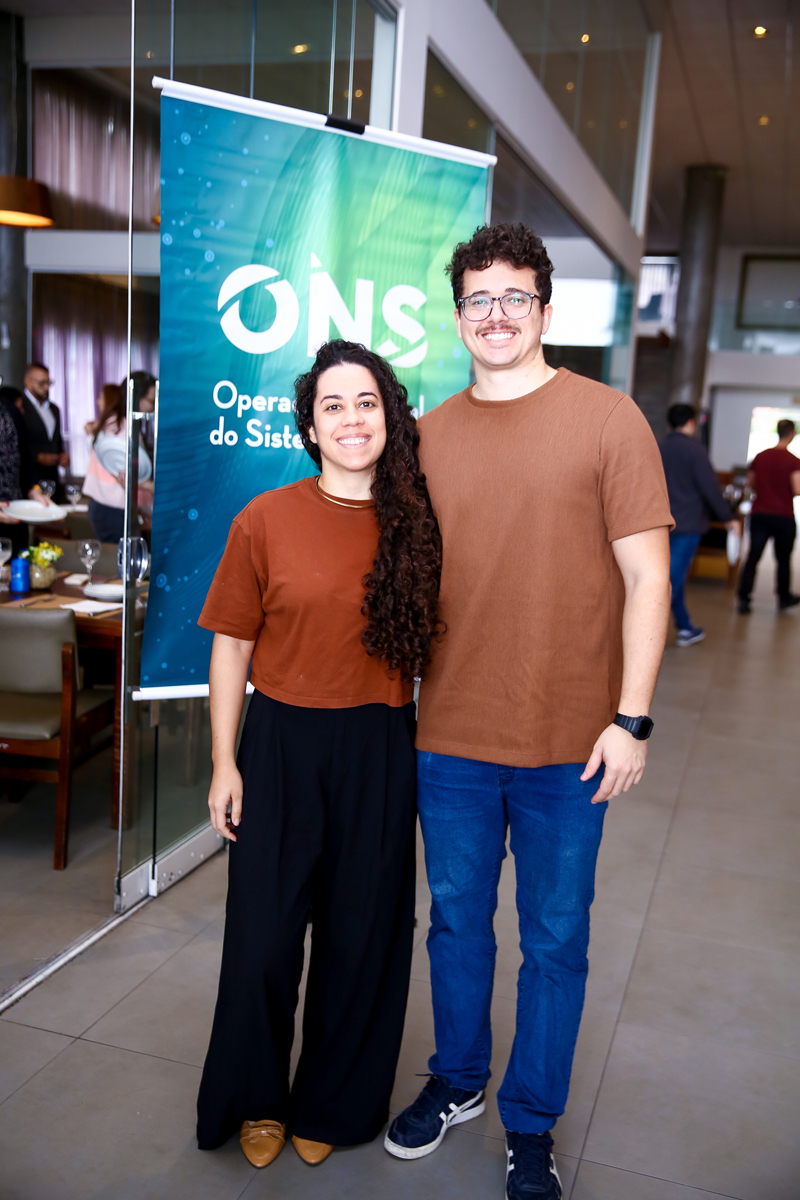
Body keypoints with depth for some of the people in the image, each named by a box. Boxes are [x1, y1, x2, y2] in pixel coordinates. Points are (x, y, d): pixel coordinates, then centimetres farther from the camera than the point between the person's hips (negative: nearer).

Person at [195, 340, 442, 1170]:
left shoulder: (416, 524, -1)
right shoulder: (265, 520, -5)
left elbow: (431, 644, 6)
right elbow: (231, 647, -1)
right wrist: (225, 762, -2)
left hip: (380, 752, 1)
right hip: (282, 742, -1)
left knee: (361, 933, 13)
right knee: (264, 933, 8)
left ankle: (332, 1102, 38)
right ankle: (257, 1098, 36)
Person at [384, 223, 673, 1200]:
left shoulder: (608, 419, -5)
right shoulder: (428, 434, 5)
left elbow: (647, 578, -6)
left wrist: (631, 719, -10)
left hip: (568, 744, -3)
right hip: (450, 735, 3)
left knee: (555, 941, 12)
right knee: (457, 923, 19)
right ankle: (456, 1081, 43)